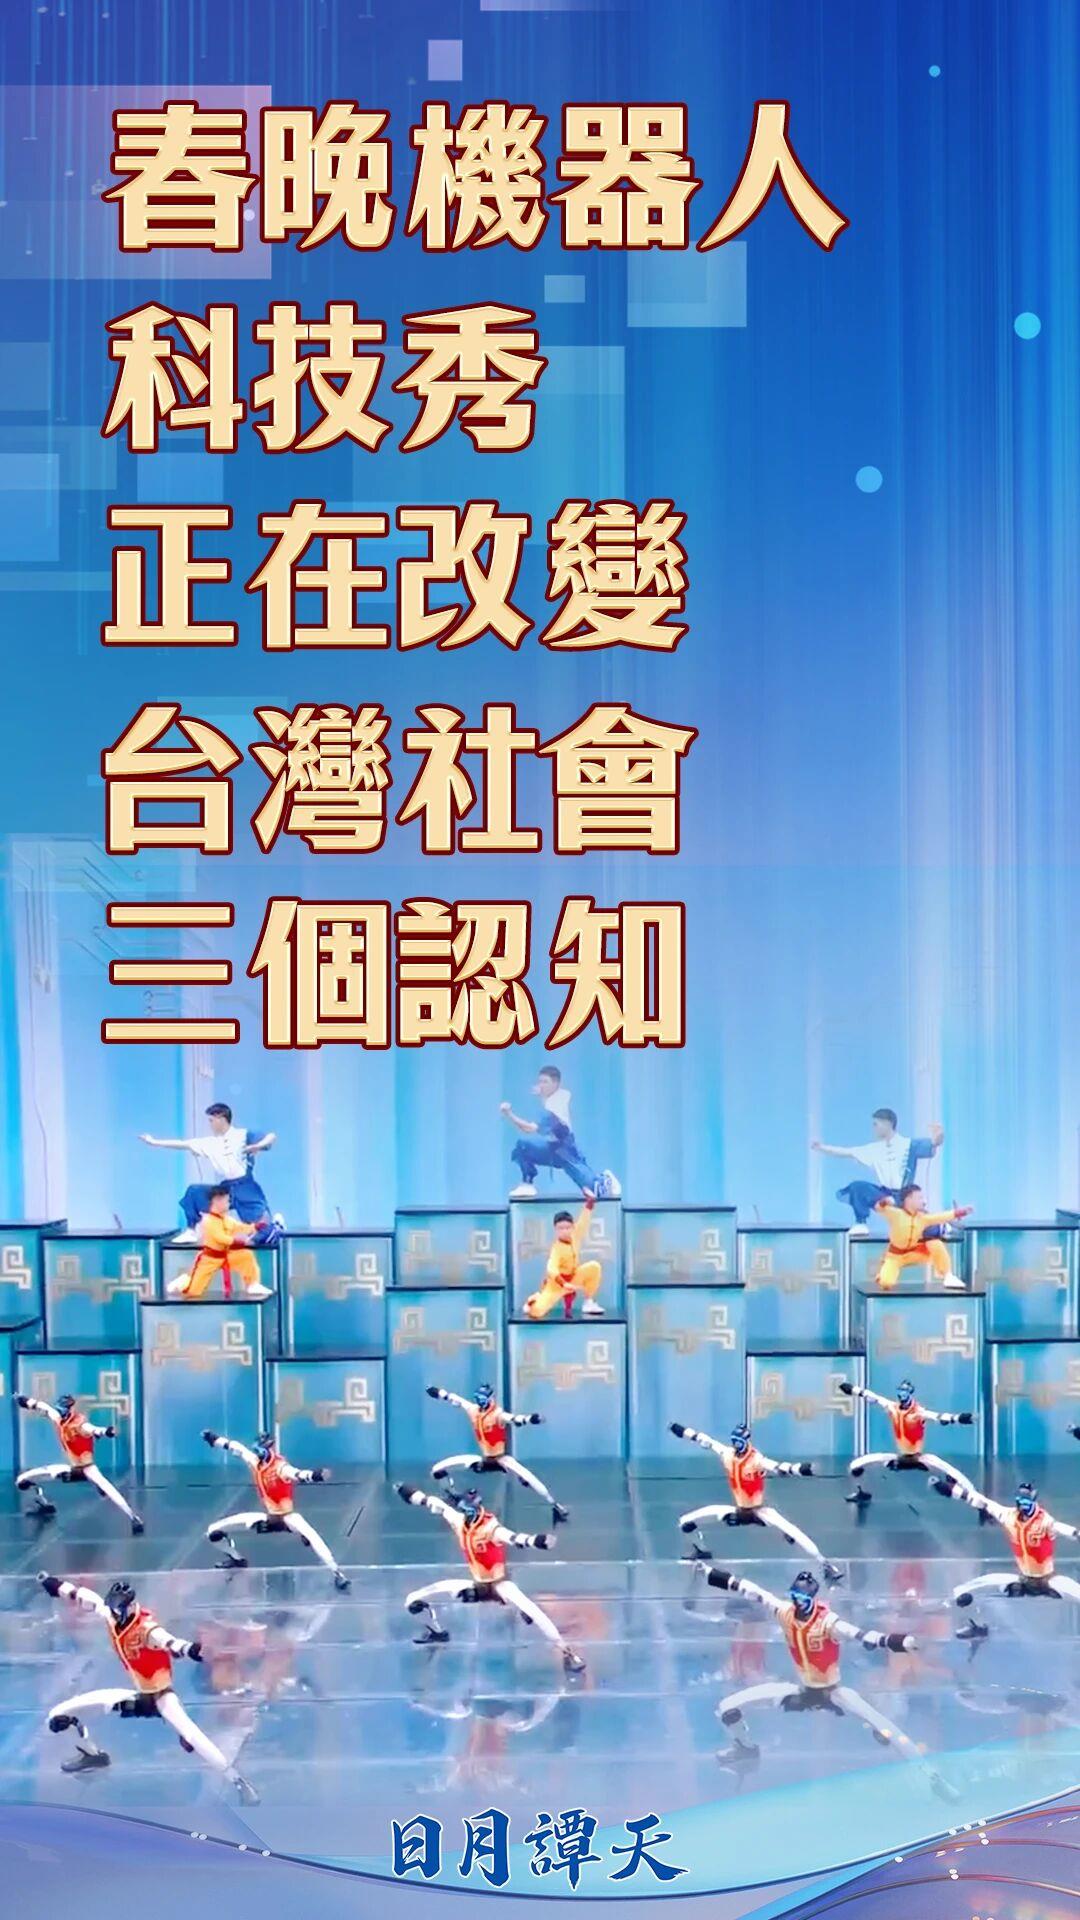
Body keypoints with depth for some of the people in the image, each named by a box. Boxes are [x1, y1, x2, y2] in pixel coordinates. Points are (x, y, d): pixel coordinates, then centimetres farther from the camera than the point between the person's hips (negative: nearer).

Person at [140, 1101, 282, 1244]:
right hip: (225, 1189, 5)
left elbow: (271, 1137, -12)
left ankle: (275, 1225, 26)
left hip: (245, 1187, -5)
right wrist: (154, 1142, 11)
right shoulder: (209, 1143, 10)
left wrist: (259, 1145, -32)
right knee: (194, 1191, -7)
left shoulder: (244, 1135, -3)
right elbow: (183, 1144, 11)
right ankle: (190, 1231, 5)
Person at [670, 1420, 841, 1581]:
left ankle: (825, 1565, -20)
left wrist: (799, 1468, -58)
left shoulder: (758, 1460, -23)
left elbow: (778, 1467, -40)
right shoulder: (727, 1454, -7)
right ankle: (702, 1551, 34)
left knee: (790, 1532, -28)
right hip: (738, 1511, 5)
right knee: (686, 1522, 2)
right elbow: (706, 1441, 6)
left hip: (758, 1511, -5)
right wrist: (684, 1431, 13)